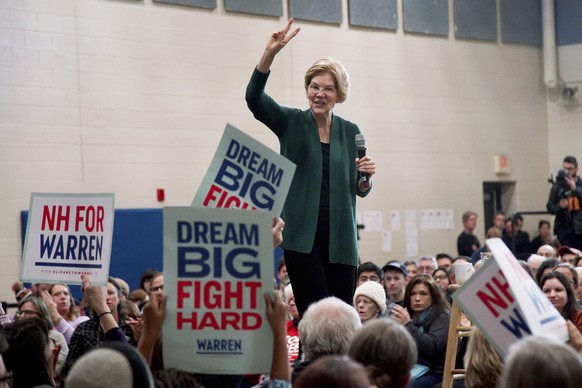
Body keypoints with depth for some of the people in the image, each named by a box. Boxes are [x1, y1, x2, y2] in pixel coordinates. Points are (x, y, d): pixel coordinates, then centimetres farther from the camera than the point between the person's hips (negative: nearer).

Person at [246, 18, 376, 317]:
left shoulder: (350, 132, 10)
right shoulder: (291, 123, 3)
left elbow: (359, 190, 15)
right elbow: (254, 98, -15)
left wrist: (366, 177, -9)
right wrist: (270, 54, -28)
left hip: (340, 235, 3)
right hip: (302, 233, -3)